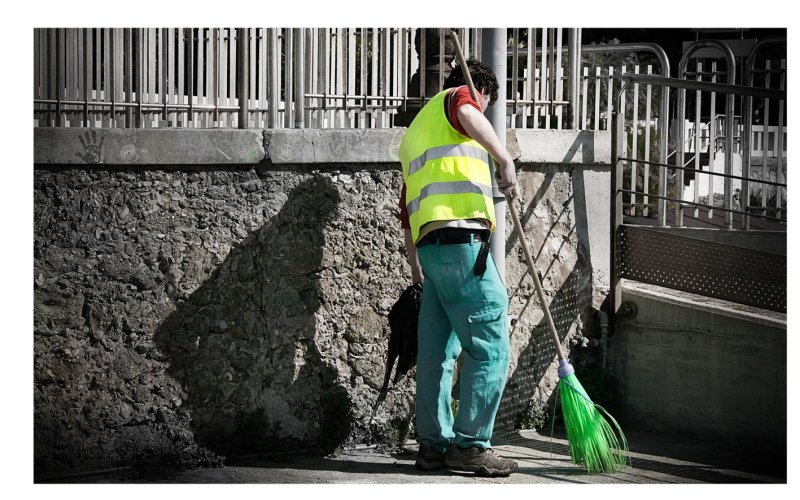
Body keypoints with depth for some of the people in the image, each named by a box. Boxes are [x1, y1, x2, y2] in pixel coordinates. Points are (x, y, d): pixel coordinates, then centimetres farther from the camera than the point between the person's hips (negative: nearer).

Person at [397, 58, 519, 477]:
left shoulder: (416, 129, 32)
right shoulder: (458, 97, 9)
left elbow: (406, 210, 32)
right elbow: (467, 114, -20)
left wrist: (415, 263, 37)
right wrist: (505, 160, -24)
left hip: (430, 244, 9)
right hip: (460, 237, -9)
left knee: (437, 350, 11)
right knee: (489, 345, -7)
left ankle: (433, 444, 13)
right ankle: (470, 445, -7)